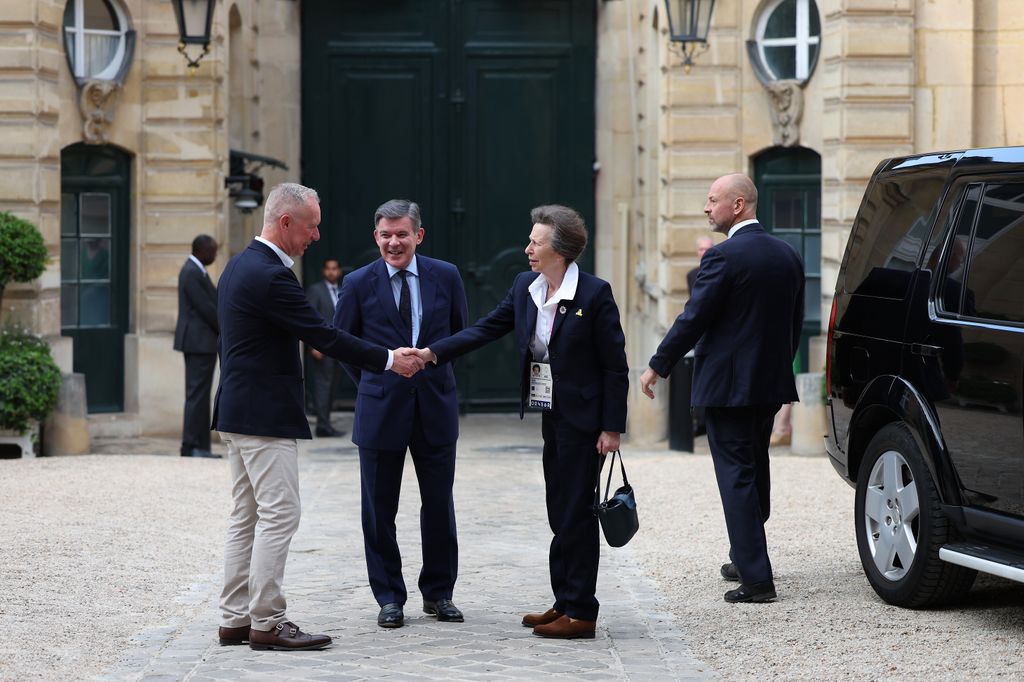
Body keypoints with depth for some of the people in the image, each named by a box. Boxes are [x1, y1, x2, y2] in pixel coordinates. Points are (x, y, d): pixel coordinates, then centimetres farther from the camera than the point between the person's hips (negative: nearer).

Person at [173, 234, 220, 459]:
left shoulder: (194, 270, 17)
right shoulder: (192, 273, -16)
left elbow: (211, 304, 18)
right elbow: (206, 308, -18)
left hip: (200, 341, 11)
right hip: (200, 341, -11)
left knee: (198, 395, 11)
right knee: (197, 394, -9)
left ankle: (199, 446, 13)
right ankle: (191, 446, -8)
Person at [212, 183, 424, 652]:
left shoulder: (239, 266, 14)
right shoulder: (271, 276, -18)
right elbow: (323, 337, -18)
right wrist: (389, 360, -10)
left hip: (237, 412, 11)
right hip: (265, 415, -11)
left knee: (246, 517, 12)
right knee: (278, 515, -7)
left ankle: (235, 620, 14)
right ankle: (267, 624, -5)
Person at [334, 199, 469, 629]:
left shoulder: (446, 276, 1)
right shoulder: (359, 284, -3)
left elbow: (460, 333, 16)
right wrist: (371, 383, 8)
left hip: (435, 405, 1)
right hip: (381, 410, -1)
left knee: (439, 505, 6)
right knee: (379, 510, 4)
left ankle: (438, 593, 20)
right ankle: (389, 597, 15)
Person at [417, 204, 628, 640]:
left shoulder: (595, 294, -15)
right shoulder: (525, 287, 5)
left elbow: (615, 365, -13)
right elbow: (488, 328, 8)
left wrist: (612, 428, -15)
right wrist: (434, 352, -4)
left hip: (582, 418, -7)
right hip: (552, 416, 7)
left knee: (575, 512, -5)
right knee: (560, 512, 12)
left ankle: (580, 613, 1)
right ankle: (565, 603, 20)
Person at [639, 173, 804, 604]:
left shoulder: (724, 256, -15)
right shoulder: (787, 255, 9)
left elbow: (693, 319, -15)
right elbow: (795, 321, 15)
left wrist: (657, 367, -5)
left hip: (727, 385, -8)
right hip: (771, 383, 8)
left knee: (736, 477, -4)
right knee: (754, 472, 20)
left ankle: (756, 579, -7)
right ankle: (747, 560, 32)